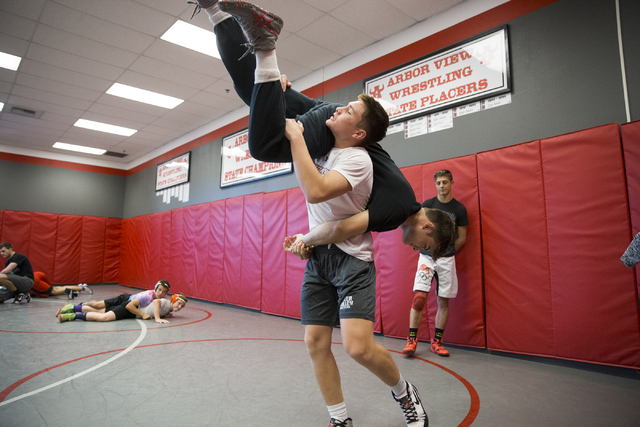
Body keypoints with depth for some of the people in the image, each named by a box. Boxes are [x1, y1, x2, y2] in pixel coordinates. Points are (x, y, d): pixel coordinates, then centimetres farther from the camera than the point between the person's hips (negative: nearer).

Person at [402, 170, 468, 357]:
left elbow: (461, 238, 8)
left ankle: (436, 342, 17)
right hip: (426, 257, -1)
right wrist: (427, 249, 5)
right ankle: (412, 340, -2)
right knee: (419, 297, -13)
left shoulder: (459, 209, 3)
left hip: (447, 259, 1)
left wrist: (448, 254, 10)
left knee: (443, 301, 4)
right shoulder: (427, 205, 1)